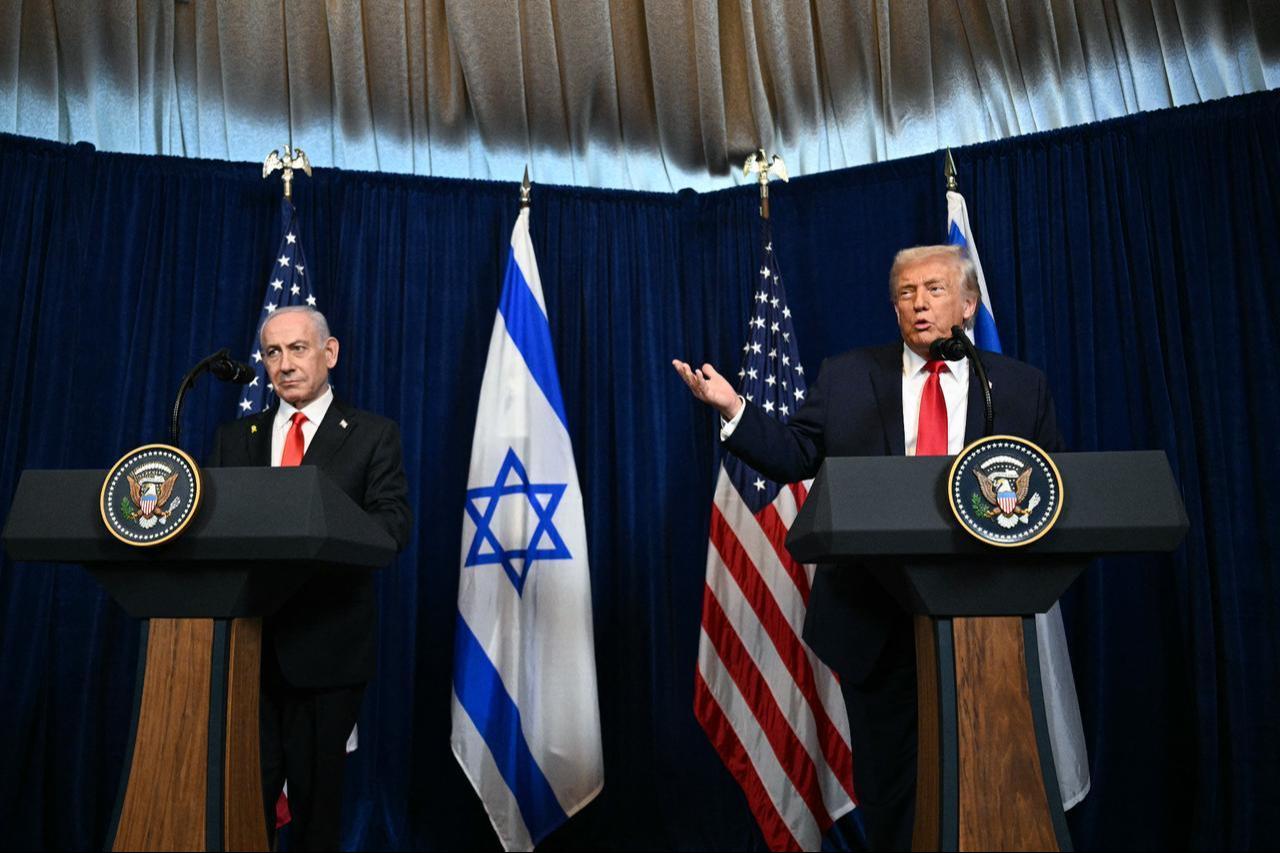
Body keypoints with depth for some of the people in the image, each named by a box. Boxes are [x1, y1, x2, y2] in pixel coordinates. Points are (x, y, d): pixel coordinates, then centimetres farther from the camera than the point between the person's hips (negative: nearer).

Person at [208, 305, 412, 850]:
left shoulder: (371, 435, 2)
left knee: (316, 783, 9)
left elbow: (393, 522, -9)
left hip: (327, 644, -2)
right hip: (247, 640, 3)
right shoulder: (236, 437, 15)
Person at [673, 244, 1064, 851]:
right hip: (875, 619, 0)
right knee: (886, 784, 13)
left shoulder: (1023, 386, 5)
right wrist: (733, 409, -15)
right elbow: (794, 457, -1)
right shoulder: (845, 378, 4)